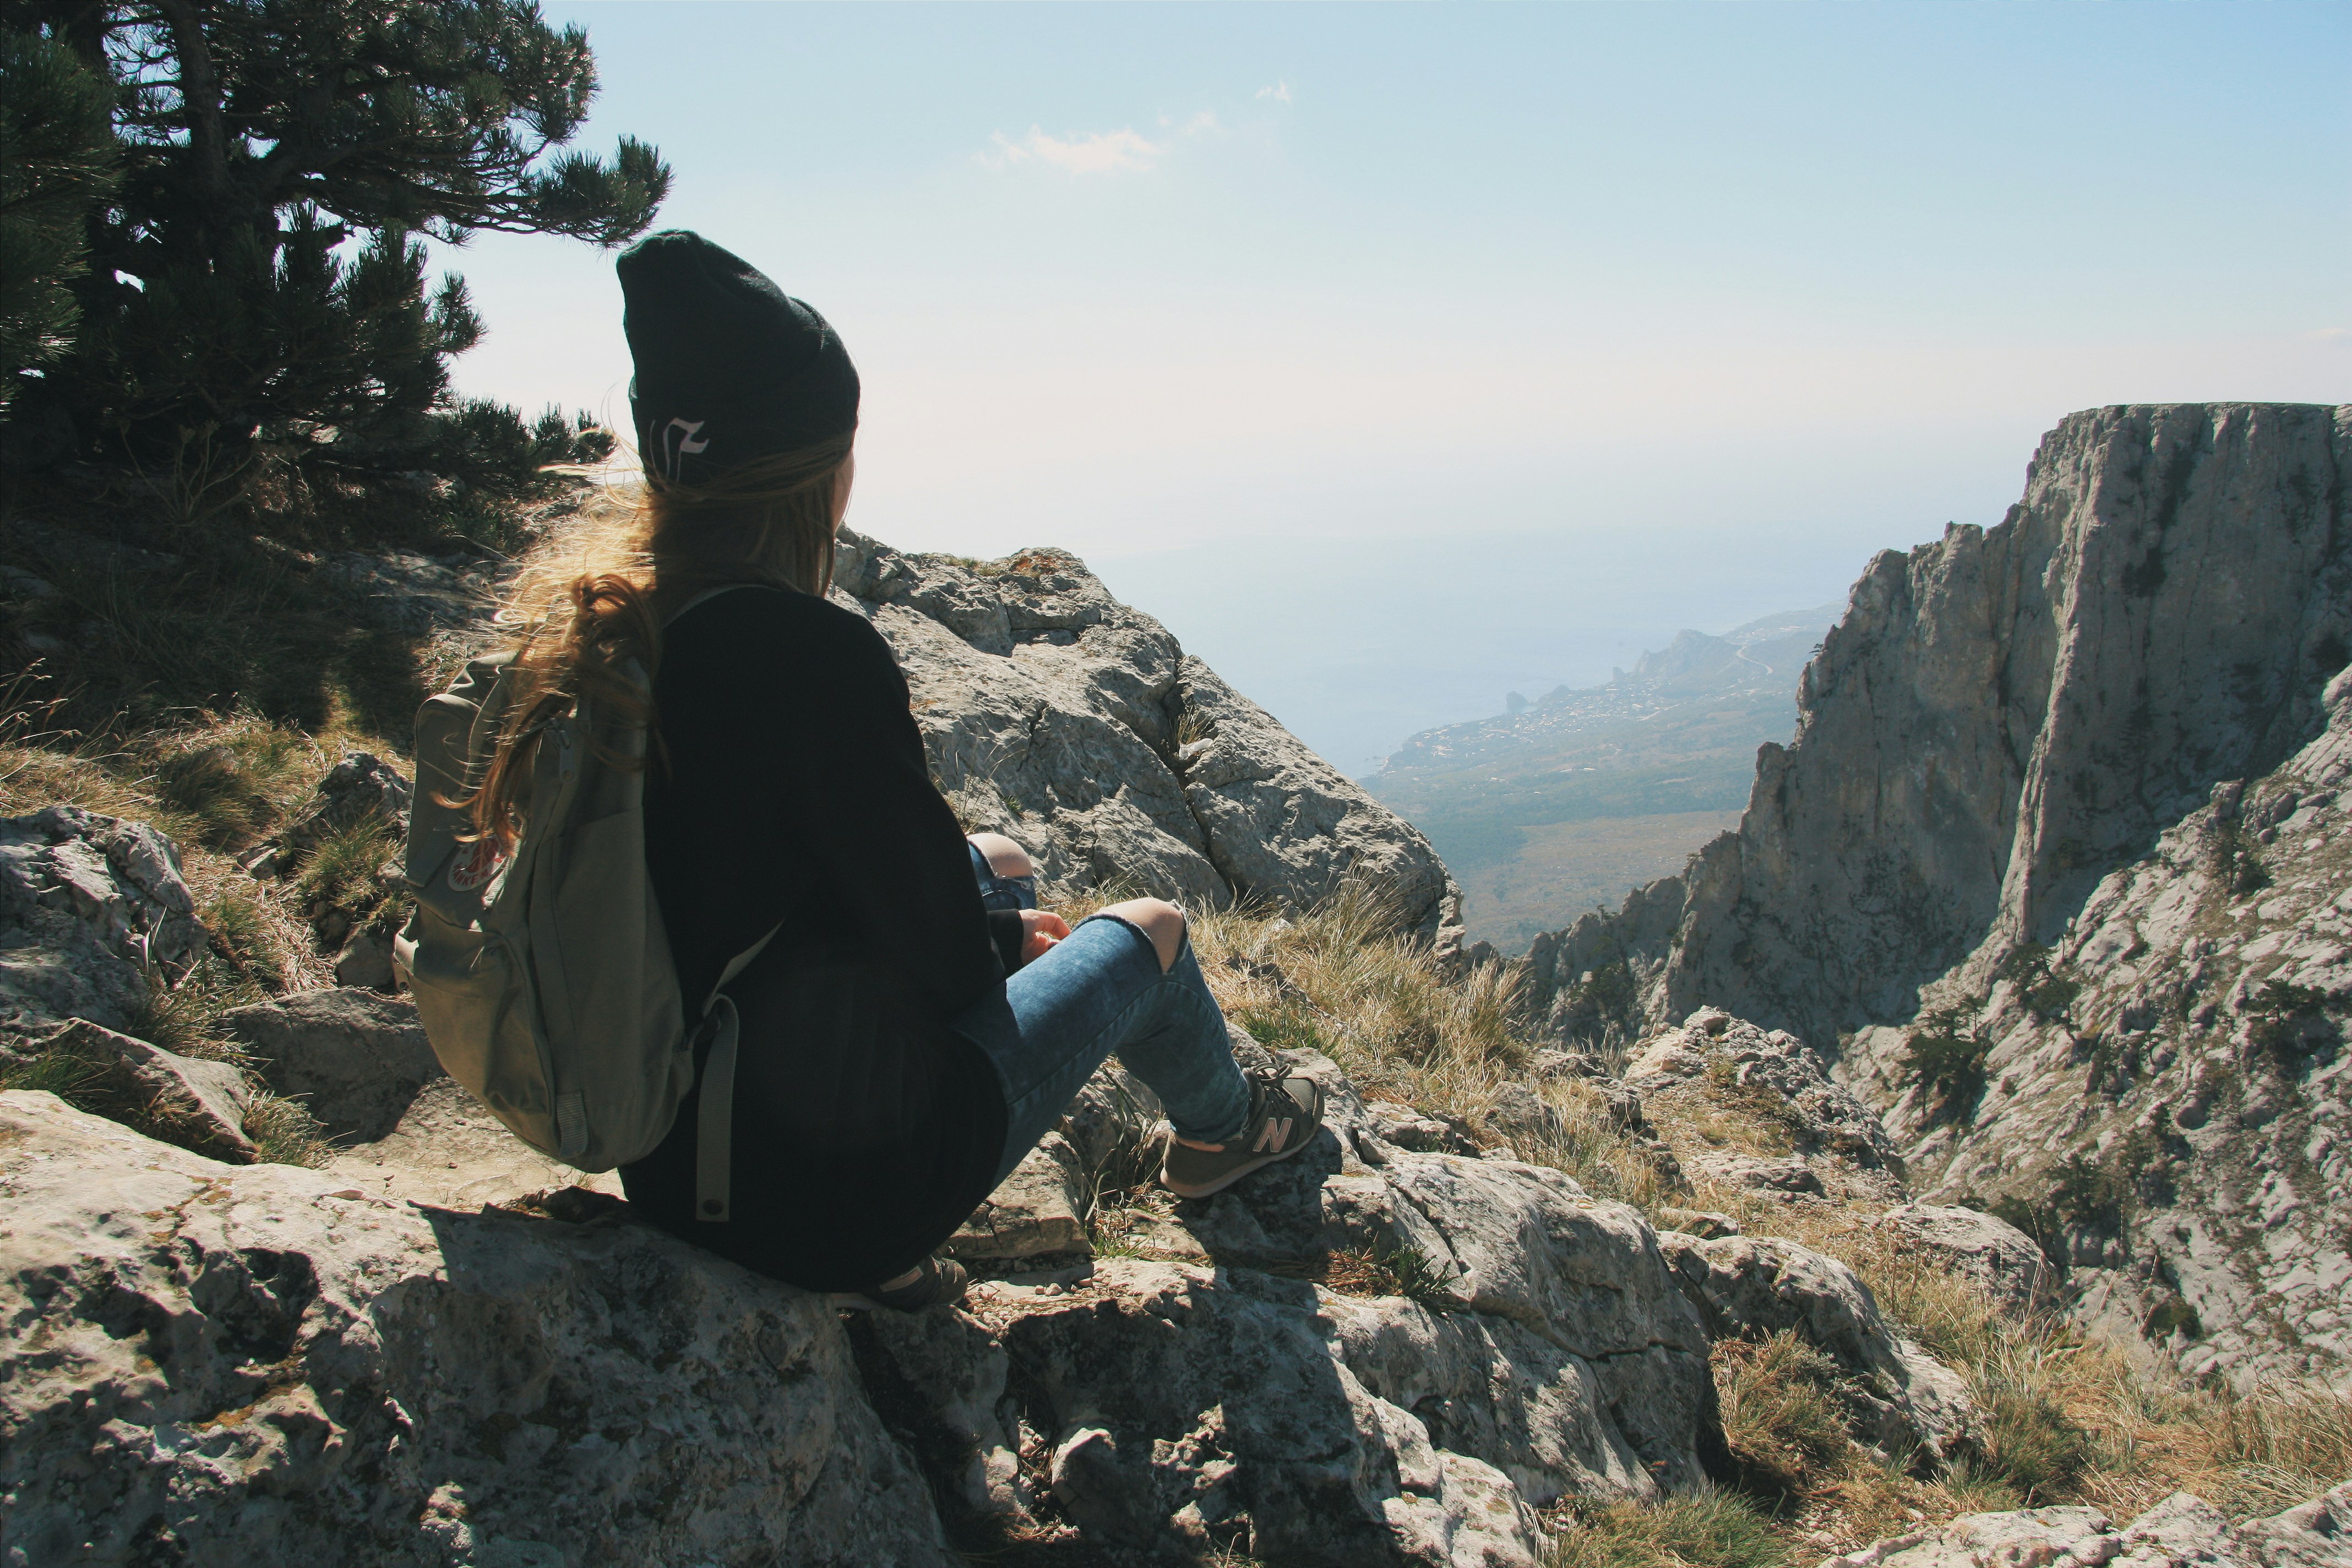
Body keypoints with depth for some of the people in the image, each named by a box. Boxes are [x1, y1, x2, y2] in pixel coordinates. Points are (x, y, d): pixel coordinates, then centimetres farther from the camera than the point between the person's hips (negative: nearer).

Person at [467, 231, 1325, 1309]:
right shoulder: (808, 653, -29)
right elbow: (930, 934, -18)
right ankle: (1222, 1130, 47)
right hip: (837, 1187, -7)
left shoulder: (588, 625, -4)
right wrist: (1001, 935, 6)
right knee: (1149, 928, 16)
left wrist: (986, 899, 12)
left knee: (1002, 864, 28)